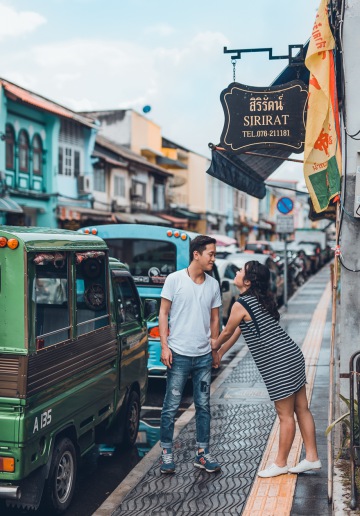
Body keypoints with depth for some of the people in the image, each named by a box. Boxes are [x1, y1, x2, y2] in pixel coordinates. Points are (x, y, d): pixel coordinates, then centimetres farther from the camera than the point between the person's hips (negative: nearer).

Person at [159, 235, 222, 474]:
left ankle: (203, 453, 21)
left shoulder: (213, 284, 6)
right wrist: (164, 346, -9)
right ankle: (167, 452, 15)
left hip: (204, 356, 4)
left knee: (203, 406, 10)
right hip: (179, 355, -4)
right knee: (171, 406, 2)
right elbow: (164, 314, -3)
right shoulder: (175, 279, -6)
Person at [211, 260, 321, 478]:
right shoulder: (260, 300, 15)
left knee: (285, 415, 3)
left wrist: (215, 345, 24)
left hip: (279, 365, -9)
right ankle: (312, 458, 22)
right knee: (301, 409, 13)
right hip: (293, 356, 9)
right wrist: (221, 351, 30)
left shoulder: (241, 305, -13)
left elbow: (227, 332, 3)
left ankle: (280, 464, 15)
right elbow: (238, 330, 23)